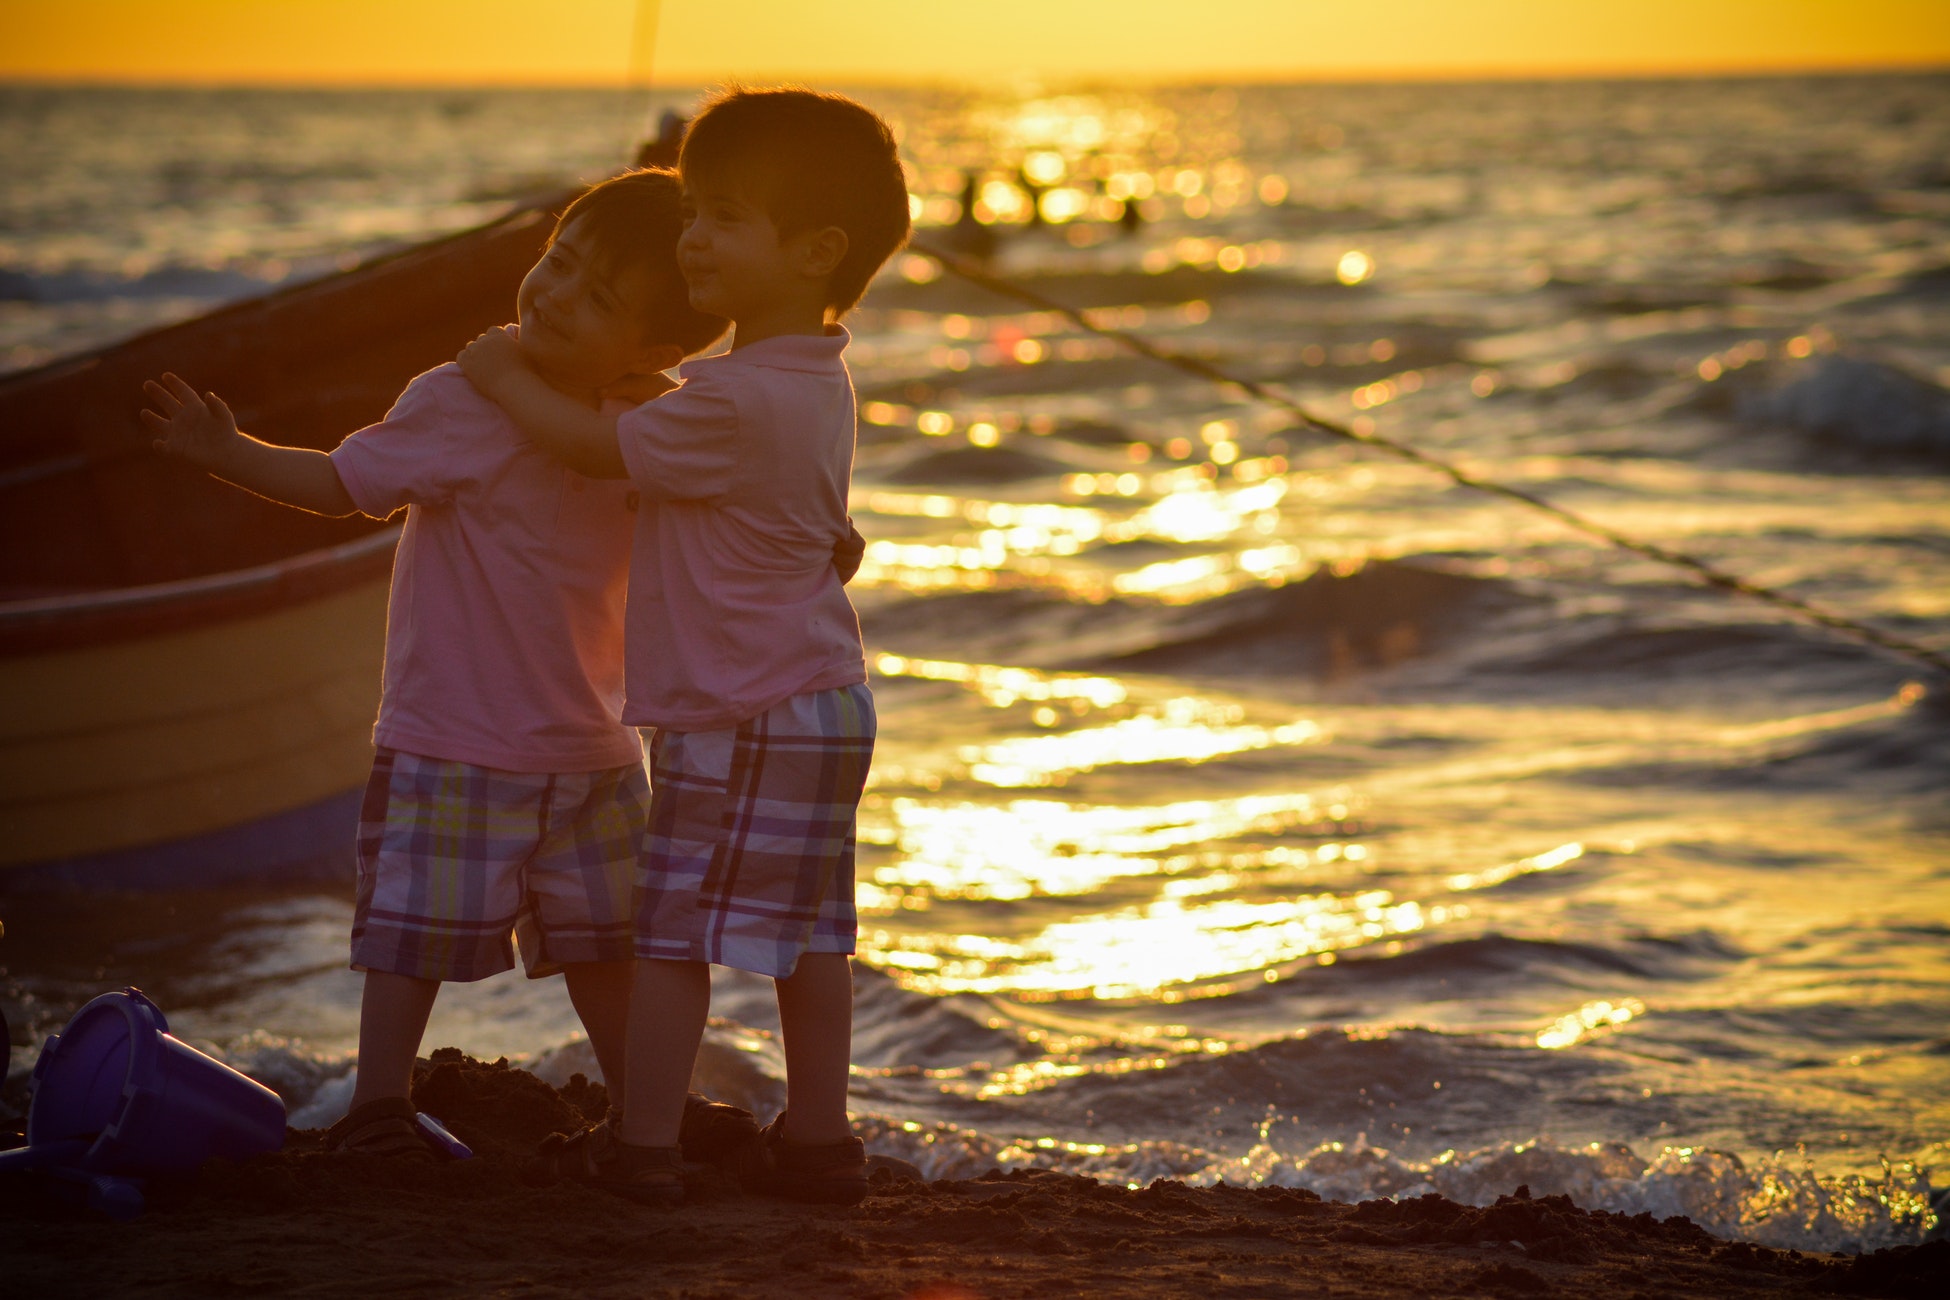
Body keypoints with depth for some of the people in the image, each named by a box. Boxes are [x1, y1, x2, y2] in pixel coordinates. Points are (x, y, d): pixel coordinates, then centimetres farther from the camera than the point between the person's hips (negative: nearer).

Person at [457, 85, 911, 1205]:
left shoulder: (732, 404, -23)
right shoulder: (819, 380, 8)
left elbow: (602, 448, -11)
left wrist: (509, 380, 4)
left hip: (738, 720, -10)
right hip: (822, 700, 10)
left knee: (674, 924, 0)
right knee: (809, 930, 13)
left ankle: (644, 1142, 7)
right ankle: (818, 1136, 19)